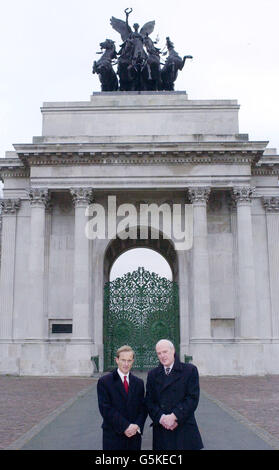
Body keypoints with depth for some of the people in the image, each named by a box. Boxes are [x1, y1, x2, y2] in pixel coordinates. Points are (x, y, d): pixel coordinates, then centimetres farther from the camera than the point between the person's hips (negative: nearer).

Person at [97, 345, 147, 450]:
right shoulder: (104, 381, -4)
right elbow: (105, 409, -11)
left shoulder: (138, 383, 10)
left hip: (134, 437, 3)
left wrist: (137, 426, -10)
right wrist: (125, 426, -16)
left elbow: (143, 407, 8)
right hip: (113, 438, -3)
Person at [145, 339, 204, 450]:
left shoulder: (190, 370, 1)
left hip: (185, 428, -2)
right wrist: (161, 418, -11)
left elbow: (193, 398, -6)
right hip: (161, 430, 2)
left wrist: (174, 416, -13)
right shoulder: (153, 374, 11)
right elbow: (149, 401, 5)